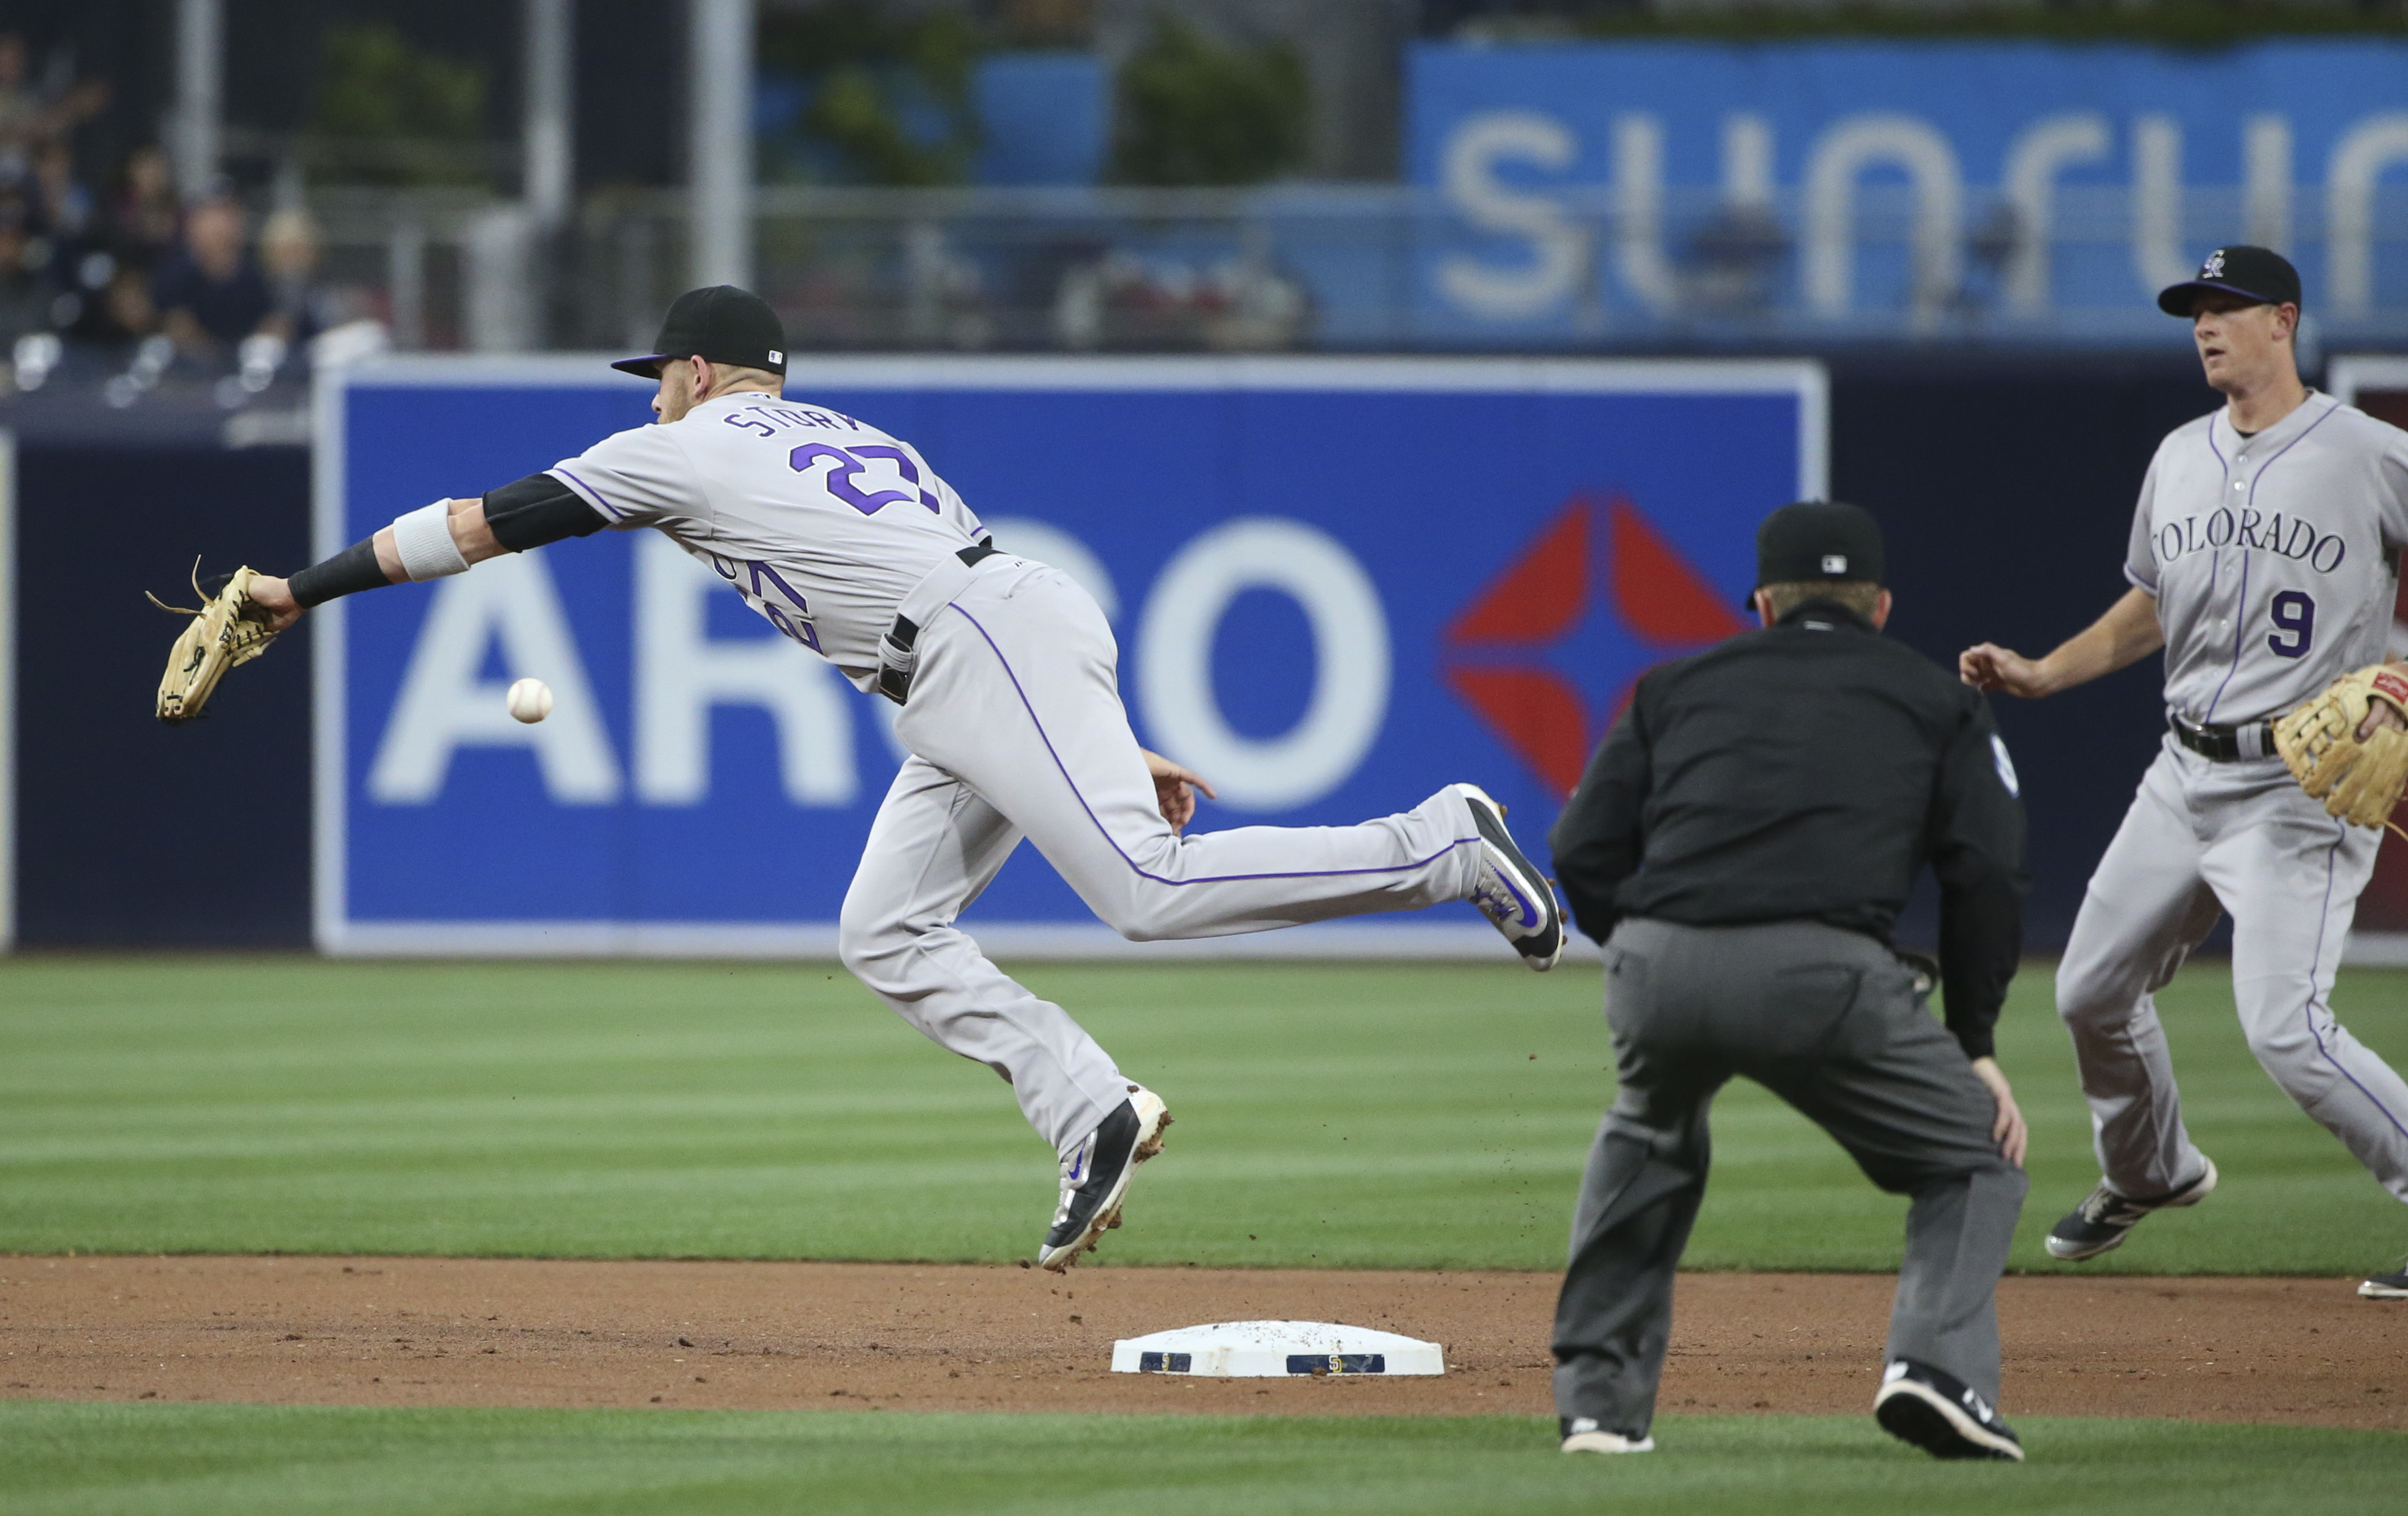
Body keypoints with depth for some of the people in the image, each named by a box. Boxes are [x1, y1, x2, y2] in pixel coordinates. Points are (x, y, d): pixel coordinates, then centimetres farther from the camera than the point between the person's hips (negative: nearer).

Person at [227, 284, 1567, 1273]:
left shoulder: (691, 449, 8)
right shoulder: (848, 438, 31)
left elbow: (482, 523, 9)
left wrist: (304, 590, 15)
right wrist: (1118, 747, 23)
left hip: (993, 654, -9)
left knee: (1153, 889, -19)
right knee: (888, 934, 7)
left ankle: (1440, 847, -21)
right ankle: (1093, 1111, -4)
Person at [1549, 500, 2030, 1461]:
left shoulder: (1677, 687, 28)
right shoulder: (1934, 699, 24)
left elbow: (1582, 855, 18)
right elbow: (1987, 876, 11)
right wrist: (1974, 1044, 16)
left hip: (1656, 974, 3)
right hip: (1823, 973, -3)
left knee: (1647, 1146, 34)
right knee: (1975, 1159, 16)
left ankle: (1597, 1396, 27)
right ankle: (1937, 1363, -9)